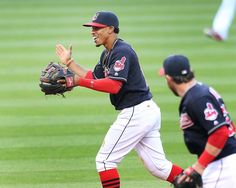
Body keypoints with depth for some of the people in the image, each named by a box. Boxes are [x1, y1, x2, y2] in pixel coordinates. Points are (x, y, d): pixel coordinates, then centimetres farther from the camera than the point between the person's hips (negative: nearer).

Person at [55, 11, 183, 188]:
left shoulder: (122, 51, -15)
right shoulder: (108, 54, 16)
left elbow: (113, 85, -26)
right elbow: (93, 78, 20)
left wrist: (79, 81, -25)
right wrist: (69, 62, 16)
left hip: (136, 113, -10)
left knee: (105, 159, -4)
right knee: (158, 165, 12)